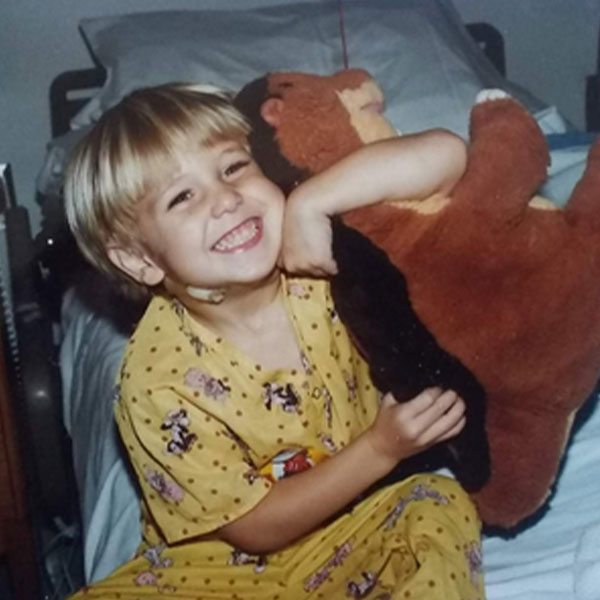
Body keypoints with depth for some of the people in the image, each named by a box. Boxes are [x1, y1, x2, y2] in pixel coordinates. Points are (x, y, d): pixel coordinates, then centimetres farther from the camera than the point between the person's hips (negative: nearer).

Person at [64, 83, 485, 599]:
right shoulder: (156, 378, -23)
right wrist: (381, 448, -26)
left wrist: (310, 202, -34)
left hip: (354, 527, 5)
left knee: (443, 506, -23)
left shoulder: (316, 249, -15)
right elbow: (254, 528, -16)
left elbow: (445, 152, -24)